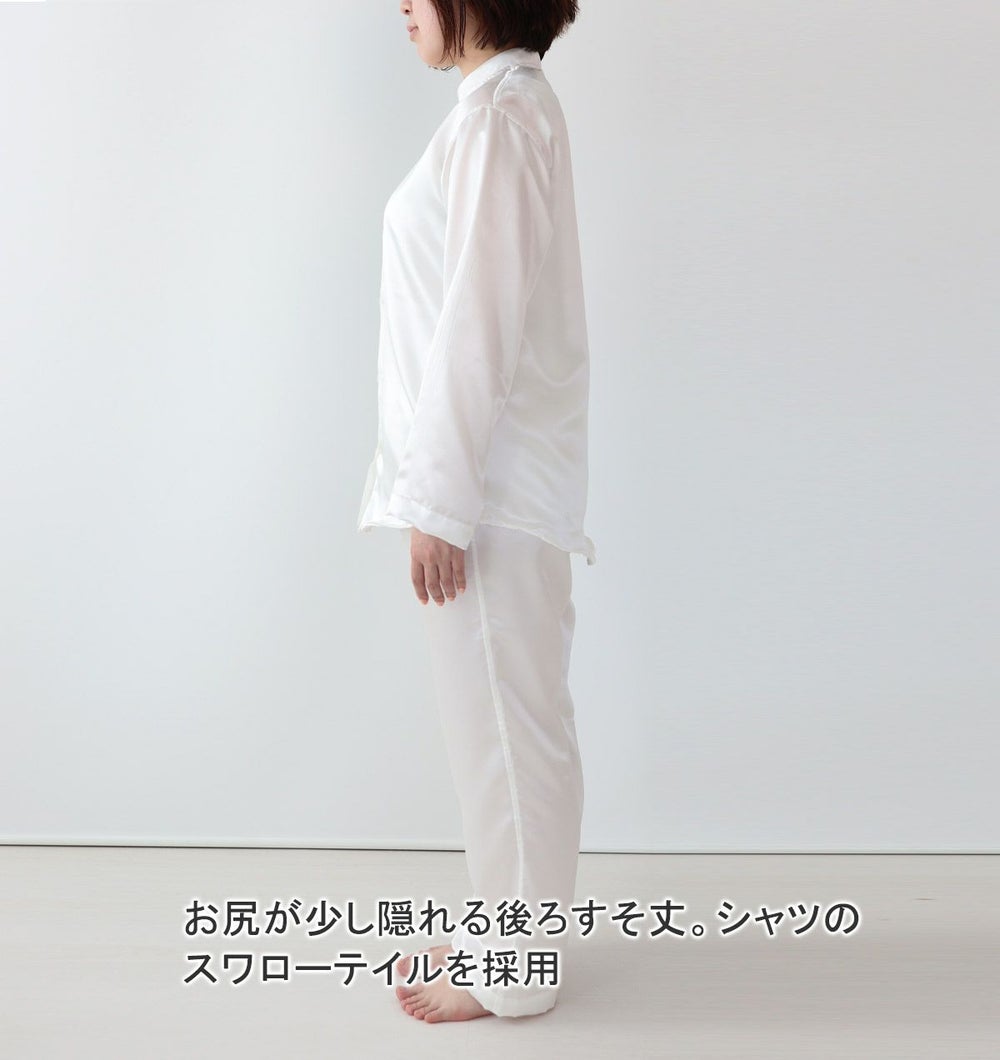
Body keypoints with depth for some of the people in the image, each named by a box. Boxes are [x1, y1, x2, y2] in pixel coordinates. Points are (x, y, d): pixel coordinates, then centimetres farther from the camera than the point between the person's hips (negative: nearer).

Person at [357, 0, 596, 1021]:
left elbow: (482, 316, -21)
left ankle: (513, 968, 16)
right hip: (488, 467, 10)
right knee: (492, 710, 17)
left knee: (504, 716, 1)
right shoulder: (510, 102, 16)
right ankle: (500, 925, 32)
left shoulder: (499, 112, -14)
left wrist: (440, 501, -20)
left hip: (491, 474, -10)